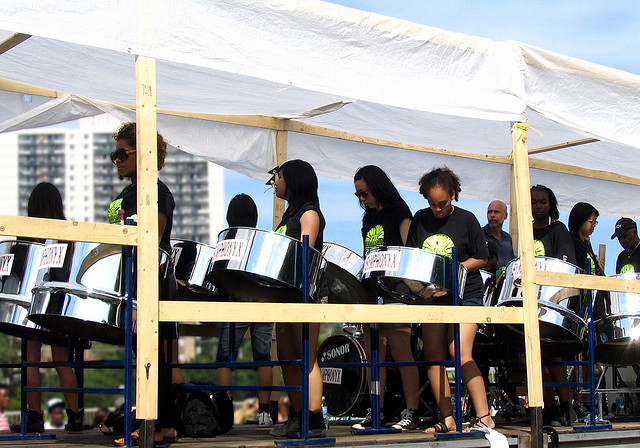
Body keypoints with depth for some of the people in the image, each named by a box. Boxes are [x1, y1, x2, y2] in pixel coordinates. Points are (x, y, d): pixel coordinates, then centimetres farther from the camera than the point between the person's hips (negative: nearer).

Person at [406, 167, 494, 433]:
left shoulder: (466, 220, -3)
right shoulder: (420, 220, 7)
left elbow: (481, 258, 1)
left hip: (464, 294, -4)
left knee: (460, 353, -15)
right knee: (432, 354, 0)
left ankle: (484, 417, -11)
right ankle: (447, 419, 6)